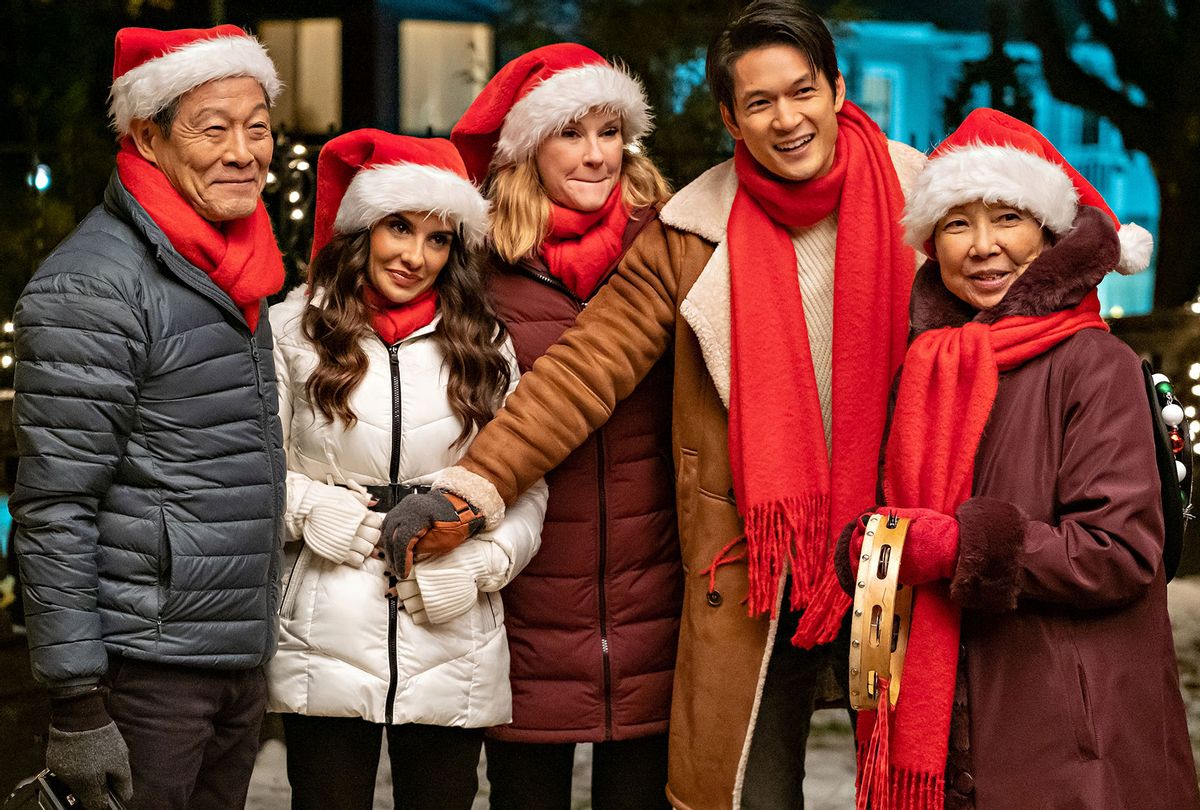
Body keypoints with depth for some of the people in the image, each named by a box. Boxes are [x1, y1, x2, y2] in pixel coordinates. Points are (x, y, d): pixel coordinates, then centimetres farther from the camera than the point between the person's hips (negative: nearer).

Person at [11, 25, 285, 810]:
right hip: (144, 675, -8)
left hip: (243, 659, 8)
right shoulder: (94, 287, -14)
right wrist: (77, 703, -19)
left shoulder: (227, 274, 13)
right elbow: (55, 509, -16)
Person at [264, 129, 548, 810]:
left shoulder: (486, 345, 9)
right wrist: (307, 507, -12)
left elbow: (526, 491, 7)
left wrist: (479, 564, -9)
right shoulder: (294, 332, 2)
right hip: (327, 644, -2)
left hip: (453, 645, 2)